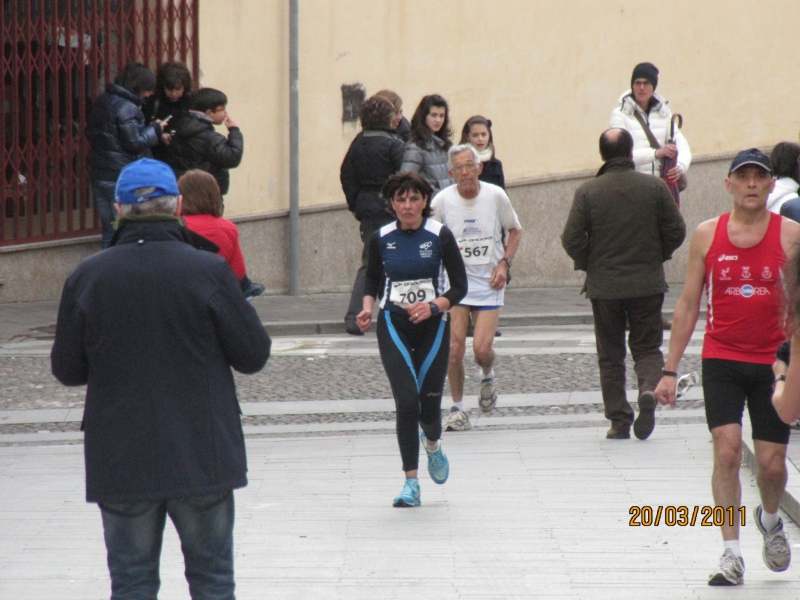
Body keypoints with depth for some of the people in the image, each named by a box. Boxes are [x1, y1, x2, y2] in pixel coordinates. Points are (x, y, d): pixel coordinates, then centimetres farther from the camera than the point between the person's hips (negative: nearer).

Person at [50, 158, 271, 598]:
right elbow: (253, 356, -4)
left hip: (119, 459, 1)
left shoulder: (87, 278, -6)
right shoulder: (209, 272, -11)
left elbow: (67, 370, 2)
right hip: (203, 455, -1)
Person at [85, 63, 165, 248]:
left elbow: (90, 133, 17)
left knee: (109, 232, 13)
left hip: (99, 175, 8)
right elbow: (134, 142, -20)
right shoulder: (127, 108, -18)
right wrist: (155, 129, -6)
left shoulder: (102, 101, 9)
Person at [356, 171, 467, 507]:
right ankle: (411, 483, -6)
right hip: (393, 326, 0)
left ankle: (432, 444, 41)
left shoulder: (440, 236, -5)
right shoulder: (381, 239, 0)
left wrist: (433, 306, -19)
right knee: (407, 401, -13)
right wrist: (367, 308, -2)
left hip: (432, 326, 0)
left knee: (429, 402, 2)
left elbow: (459, 286, -3)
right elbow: (373, 279, 16)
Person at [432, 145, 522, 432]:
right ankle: (457, 409, 8)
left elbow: (515, 231, 10)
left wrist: (505, 263, -3)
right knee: (455, 347, -9)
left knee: (482, 349, -11)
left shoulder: (495, 196, -5)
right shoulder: (442, 201, -7)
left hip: (489, 282, 0)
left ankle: (487, 377, 26)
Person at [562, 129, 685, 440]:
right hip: (648, 283, 1)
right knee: (647, 347, 12)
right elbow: (676, 232, 0)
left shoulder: (587, 192, -7)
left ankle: (619, 421, 7)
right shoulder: (655, 187, -3)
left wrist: (589, 264, 7)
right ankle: (648, 389, -17)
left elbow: (571, 239, -11)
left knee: (610, 356, 10)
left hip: (604, 285, -1)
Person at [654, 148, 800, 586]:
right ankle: (731, 554, -9)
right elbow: (688, 305, 7)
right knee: (727, 451, -14)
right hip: (721, 359, 0)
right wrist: (670, 370, 5)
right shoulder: (707, 235, 2)